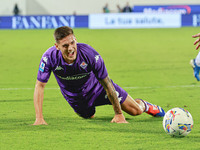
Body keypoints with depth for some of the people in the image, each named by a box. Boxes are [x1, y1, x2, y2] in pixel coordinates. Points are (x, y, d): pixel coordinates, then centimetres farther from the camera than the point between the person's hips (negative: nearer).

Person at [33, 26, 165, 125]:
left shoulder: (90, 54, -36)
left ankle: (144, 105, 38)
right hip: (74, 96, 2)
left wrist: (119, 114, -22)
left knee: (135, 110, 2)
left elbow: (106, 83, -27)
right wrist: (39, 118, -30)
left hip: (96, 86, -1)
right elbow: (40, 86, -23)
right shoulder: (49, 57, -33)